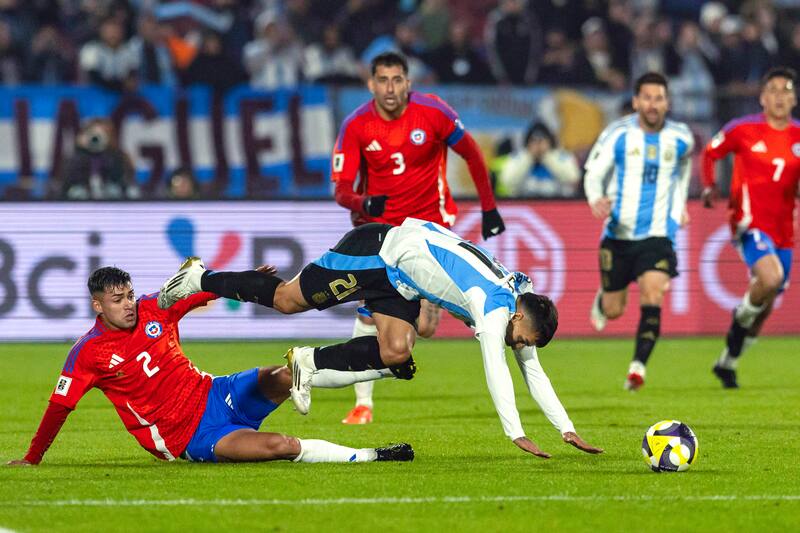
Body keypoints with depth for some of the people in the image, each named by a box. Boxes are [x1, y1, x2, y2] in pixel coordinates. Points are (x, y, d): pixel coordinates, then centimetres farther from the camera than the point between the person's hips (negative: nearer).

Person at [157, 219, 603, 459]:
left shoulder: (518, 309, -2)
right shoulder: (496, 306, -27)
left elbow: (534, 373, 6)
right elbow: (496, 370, -34)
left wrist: (567, 429, 1)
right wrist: (516, 434, -36)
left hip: (399, 281, 8)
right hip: (380, 252, -8)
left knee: (396, 355, -9)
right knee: (287, 300, 0)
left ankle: (310, 365, 3)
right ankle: (202, 279, 16)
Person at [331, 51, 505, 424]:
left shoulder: (433, 112, -13)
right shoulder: (355, 126, -11)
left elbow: (471, 153, 2)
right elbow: (342, 189, -11)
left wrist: (489, 208, 5)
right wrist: (362, 203, -34)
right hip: (379, 225, 1)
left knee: (424, 327, -10)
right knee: (369, 314, -11)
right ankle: (363, 404, 1)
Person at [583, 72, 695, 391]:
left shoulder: (680, 138, 1)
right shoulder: (618, 134, -7)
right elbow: (593, 174, -4)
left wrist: (679, 206, 21)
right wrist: (596, 200, -25)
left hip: (658, 235, 0)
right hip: (618, 234, 0)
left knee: (652, 299, -22)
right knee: (614, 311, 9)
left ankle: (638, 367, -22)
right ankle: (602, 300, 46)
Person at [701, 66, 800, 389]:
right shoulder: (743, 129, -3)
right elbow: (710, 153, 11)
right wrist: (709, 187, -3)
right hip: (750, 222, -5)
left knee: (766, 307, 10)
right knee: (771, 277, -31)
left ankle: (727, 362, 30)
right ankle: (740, 319, 0)